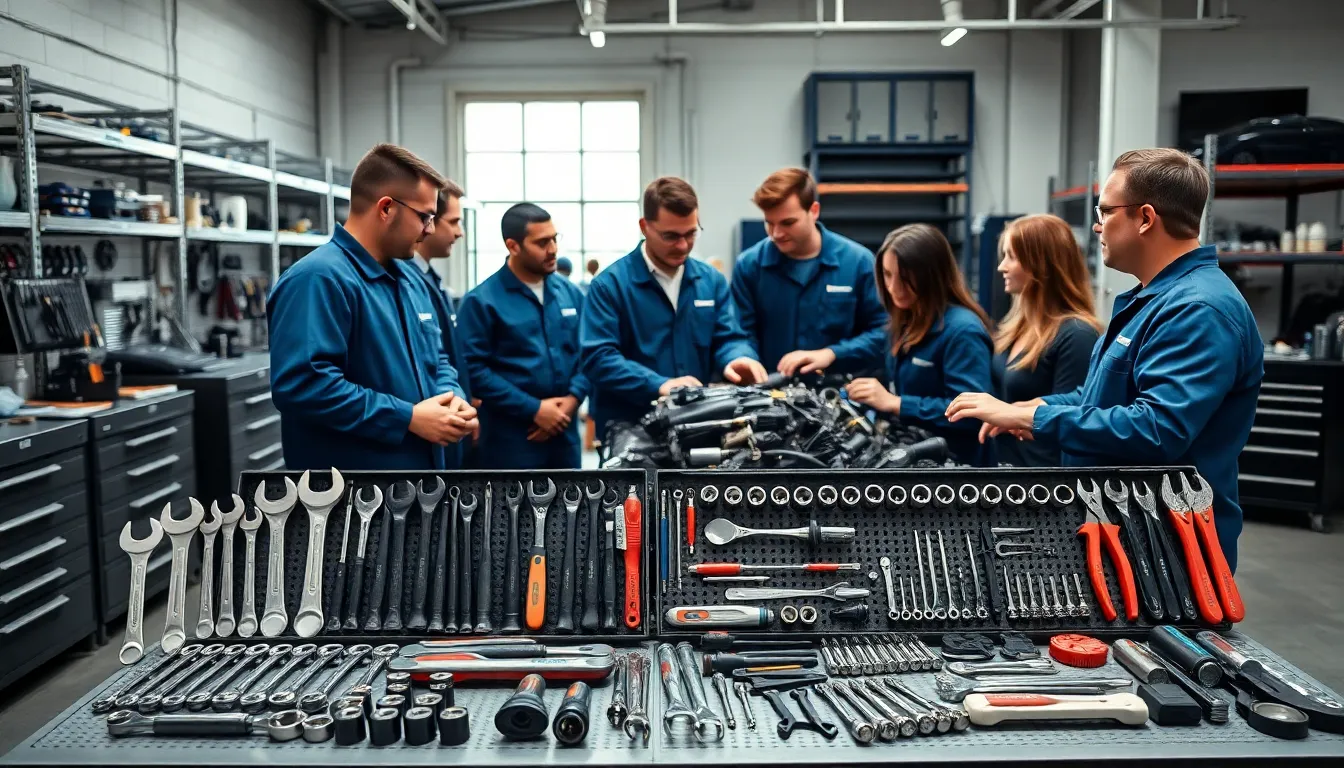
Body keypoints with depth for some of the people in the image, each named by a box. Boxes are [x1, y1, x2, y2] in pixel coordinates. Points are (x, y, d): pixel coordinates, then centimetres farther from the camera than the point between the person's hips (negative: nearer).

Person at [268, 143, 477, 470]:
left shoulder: (411, 278, 12)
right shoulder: (319, 279, -19)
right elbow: (301, 384, -29)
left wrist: (452, 396, -3)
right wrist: (408, 418, -24)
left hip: (422, 466, 9)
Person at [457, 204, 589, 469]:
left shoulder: (571, 293, 8)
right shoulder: (482, 300, -8)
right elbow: (475, 368, -14)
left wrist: (573, 398, -8)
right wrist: (533, 409, -16)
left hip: (563, 432, 6)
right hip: (510, 437, -5)